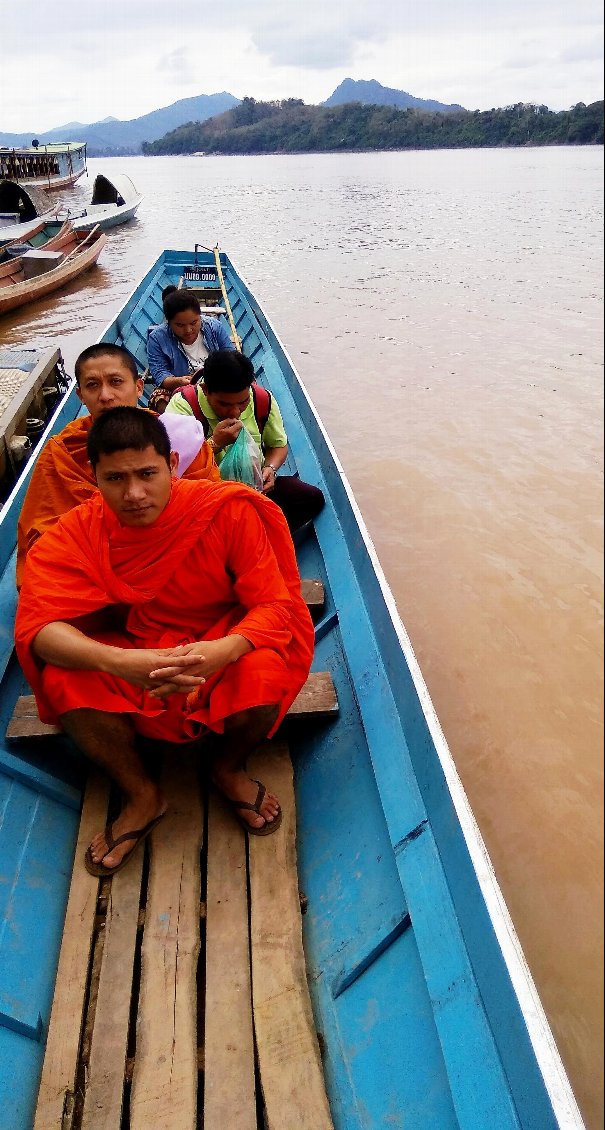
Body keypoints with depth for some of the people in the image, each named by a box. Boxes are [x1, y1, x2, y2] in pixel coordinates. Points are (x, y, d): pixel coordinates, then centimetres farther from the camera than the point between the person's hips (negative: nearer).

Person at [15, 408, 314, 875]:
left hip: (226, 647, -1)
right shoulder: (78, 533, -15)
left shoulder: (229, 510, -21)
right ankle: (141, 795, 2)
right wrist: (116, 662, -45)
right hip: (134, 654, 2)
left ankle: (229, 768, 6)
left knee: (267, 674, -33)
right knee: (62, 679, -25)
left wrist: (223, 651, -43)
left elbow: (275, 606, -21)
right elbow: (37, 625, -24)